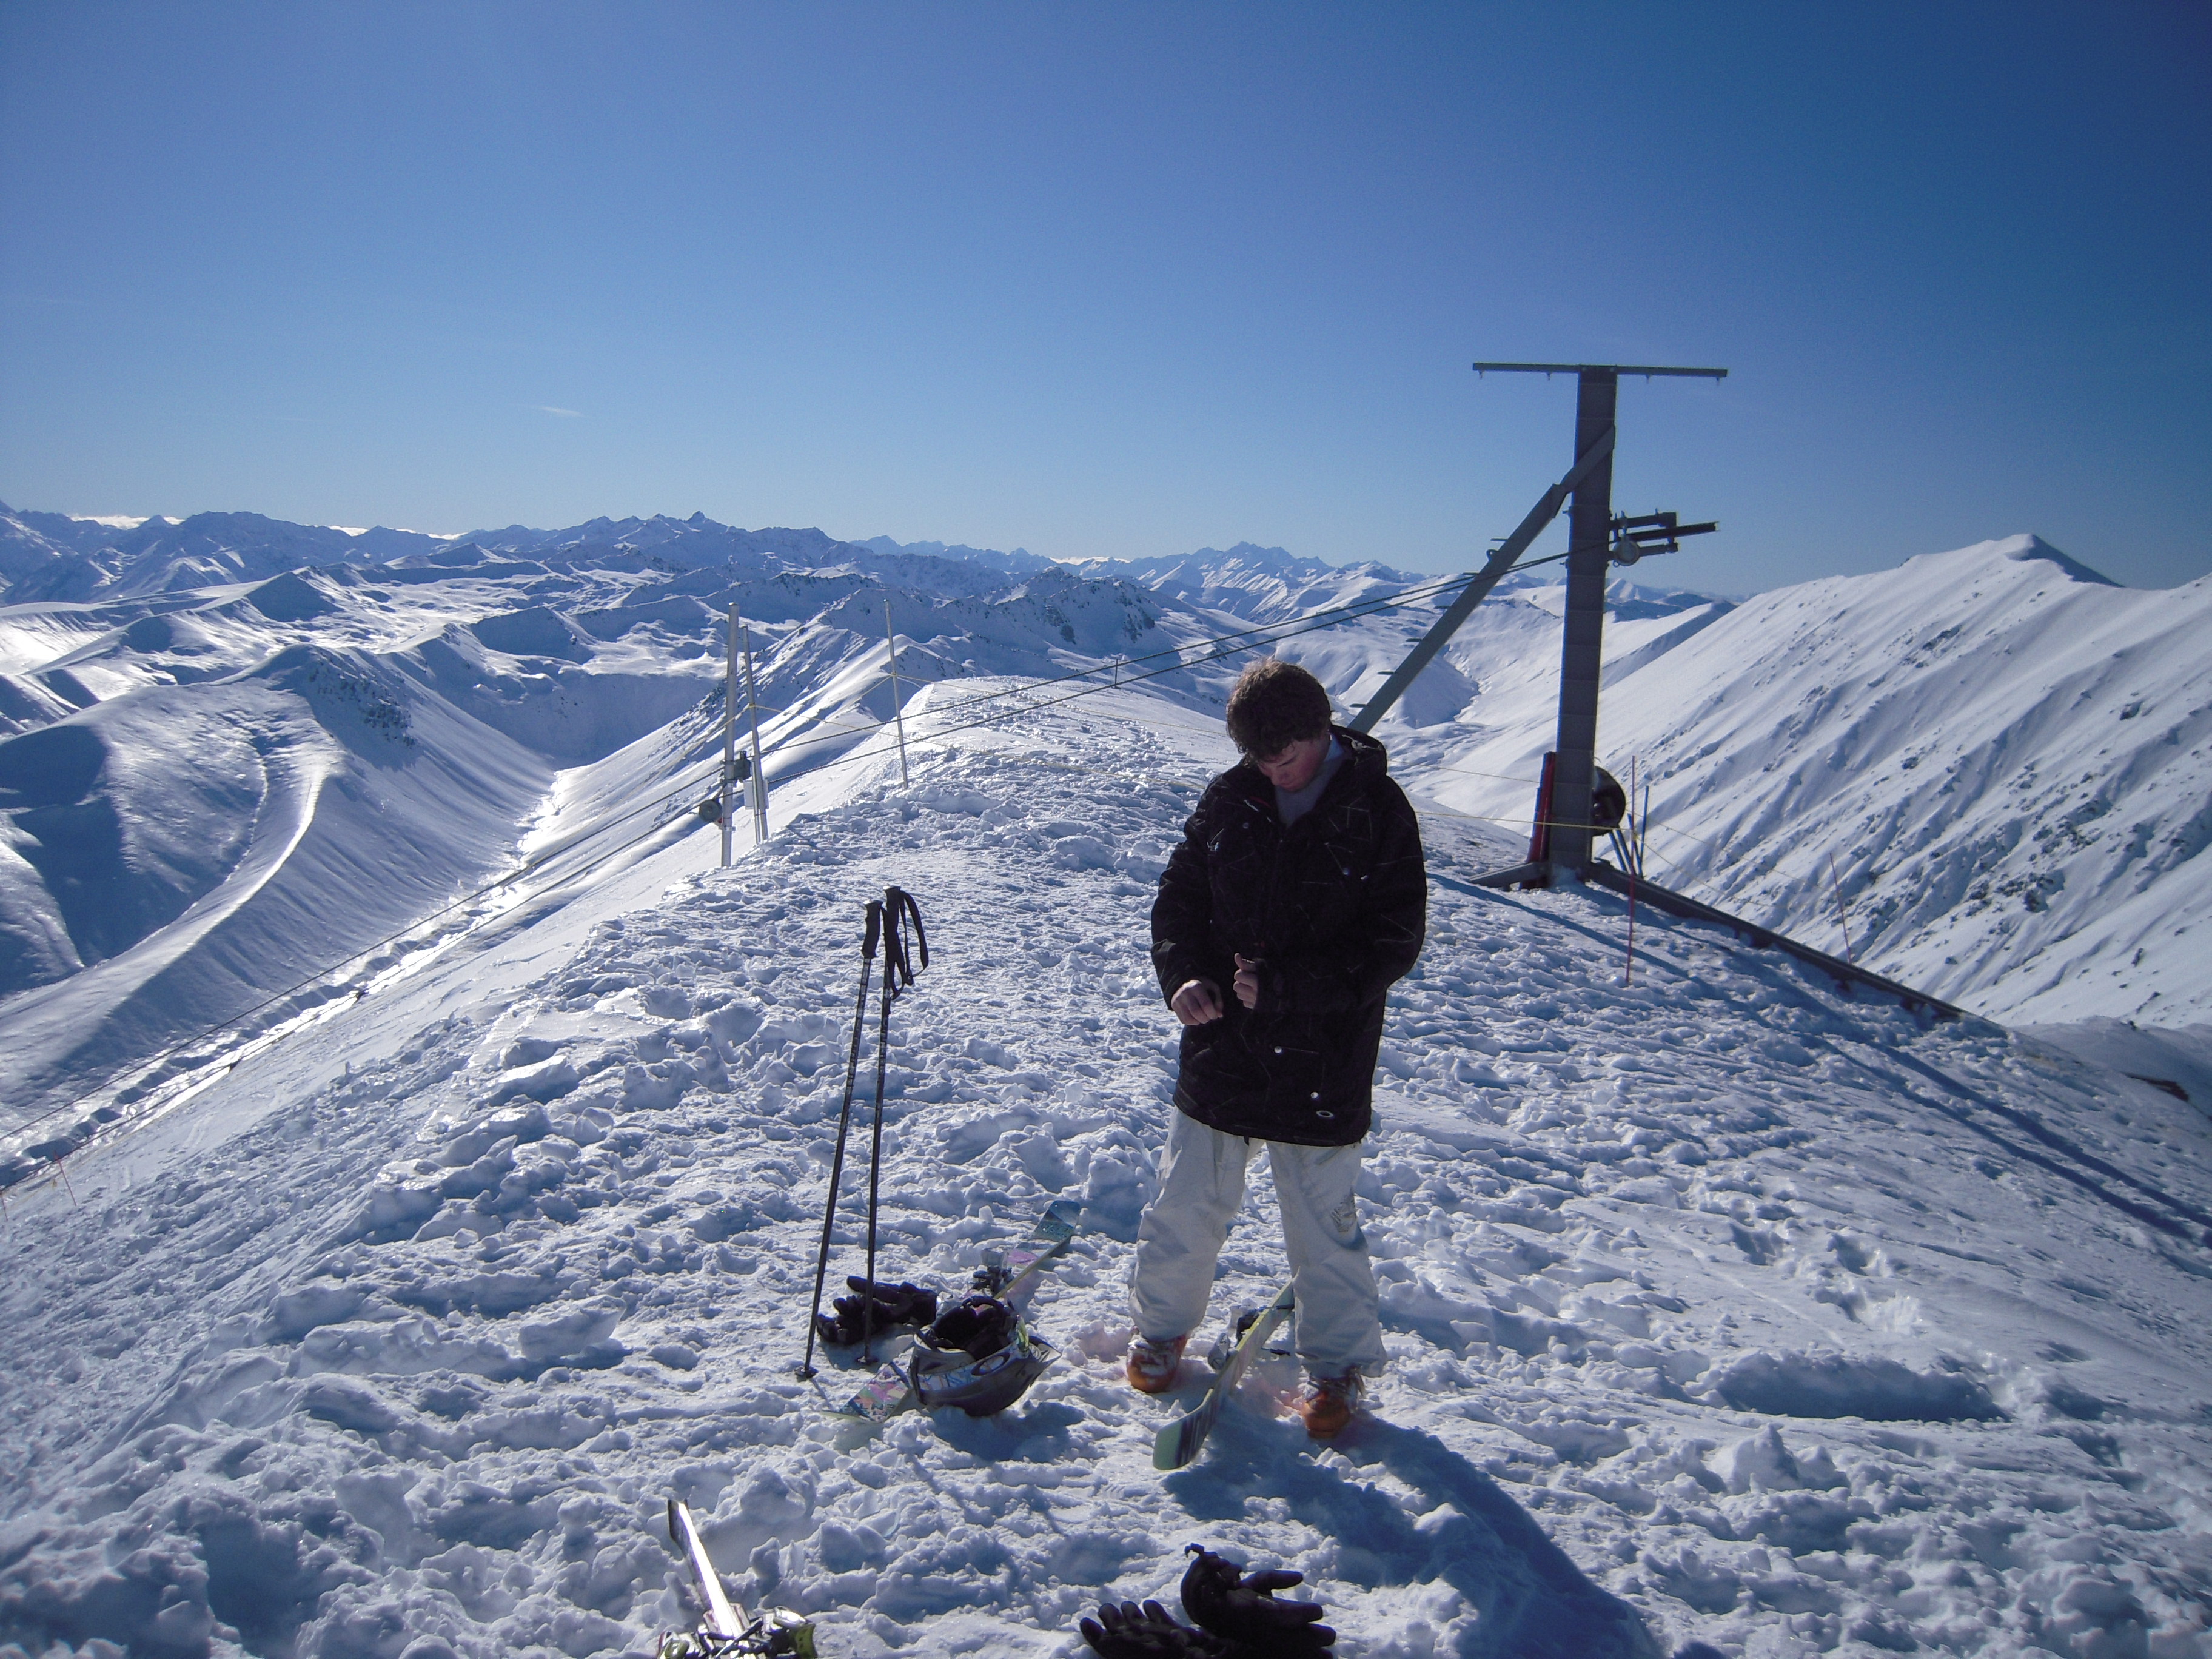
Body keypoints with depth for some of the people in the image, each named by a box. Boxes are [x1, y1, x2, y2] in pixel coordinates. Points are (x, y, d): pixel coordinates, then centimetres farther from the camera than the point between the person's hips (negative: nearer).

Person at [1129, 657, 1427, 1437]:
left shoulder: (1379, 810, -9)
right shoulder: (1229, 799, -1)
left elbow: (1394, 941, -10)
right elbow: (1179, 896, 8)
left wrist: (1284, 986, -19)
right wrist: (1184, 974, -12)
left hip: (1321, 1063, -3)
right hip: (1221, 1045, 3)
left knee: (1323, 1219, 10)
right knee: (1187, 1201, 13)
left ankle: (1338, 1361, 29)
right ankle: (1163, 1326, 36)